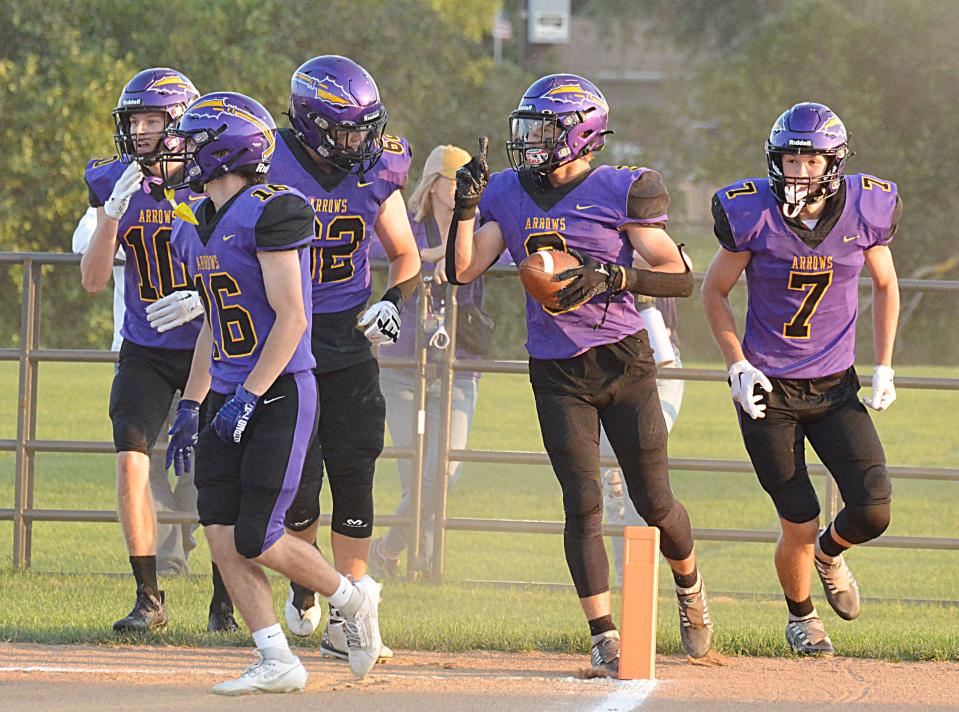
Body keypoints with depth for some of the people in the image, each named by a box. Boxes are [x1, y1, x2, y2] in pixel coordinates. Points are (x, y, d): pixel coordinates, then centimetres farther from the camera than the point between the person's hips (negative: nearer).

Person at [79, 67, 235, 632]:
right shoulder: (116, 183, -1)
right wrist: (114, 211, -17)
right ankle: (149, 599, -3)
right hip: (145, 350, 2)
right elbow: (94, 280, -5)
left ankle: (224, 600, 13)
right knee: (132, 462, -11)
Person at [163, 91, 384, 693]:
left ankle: (353, 599, 16)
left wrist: (248, 398, -22)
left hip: (280, 394, -8)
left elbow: (291, 319, -18)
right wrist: (190, 407, 18)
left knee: (256, 541, -9)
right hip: (229, 396, 8)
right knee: (222, 535, -2)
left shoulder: (271, 213, -15)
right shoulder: (198, 229, 13)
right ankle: (277, 663, 2)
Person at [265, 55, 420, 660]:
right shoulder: (269, 169, -11)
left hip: (349, 343, 3)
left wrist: (392, 302, -3)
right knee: (298, 486, -6)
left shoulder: (375, 175, 0)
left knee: (354, 483, -2)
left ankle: (343, 618, 7)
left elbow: (406, 257, 14)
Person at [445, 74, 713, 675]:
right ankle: (604, 636, -3)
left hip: (623, 361, -2)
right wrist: (467, 204, -10)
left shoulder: (620, 192, -7)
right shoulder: (510, 195, 6)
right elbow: (462, 270, 1)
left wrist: (609, 277, -22)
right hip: (557, 372, 2)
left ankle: (689, 584, 34)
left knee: (654, 501, 3)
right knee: (583, 503, -8)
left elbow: (681, 278, -10)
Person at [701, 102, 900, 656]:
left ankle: (830, 553, 27)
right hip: (768, 390, -2)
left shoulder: (865, 210, -8)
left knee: (873, 512, -11)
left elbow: (886, 285, 10)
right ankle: (800, 615, 28)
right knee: (800, 526, -4)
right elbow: (715, 292, 1)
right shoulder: (753, 216, -14)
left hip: (836, 389, 2)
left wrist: (884, 368, 4)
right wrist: (738, 366, -10)